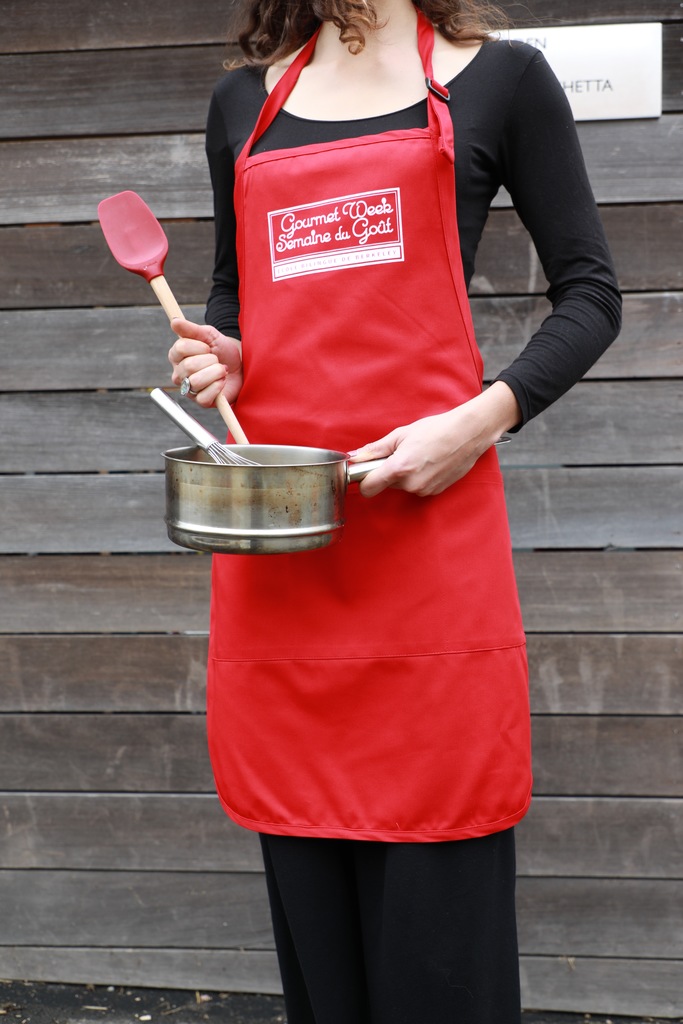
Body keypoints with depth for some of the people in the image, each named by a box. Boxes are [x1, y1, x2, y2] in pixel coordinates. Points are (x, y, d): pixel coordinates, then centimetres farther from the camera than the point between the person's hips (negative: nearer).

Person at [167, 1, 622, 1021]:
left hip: (428, 512, -3)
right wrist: (217, 356, 5)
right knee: (308, 899, 9)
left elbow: (591, 295, 6)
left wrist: (478, 422, -10)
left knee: (436, 899, -2)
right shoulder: (243, 102, 18)